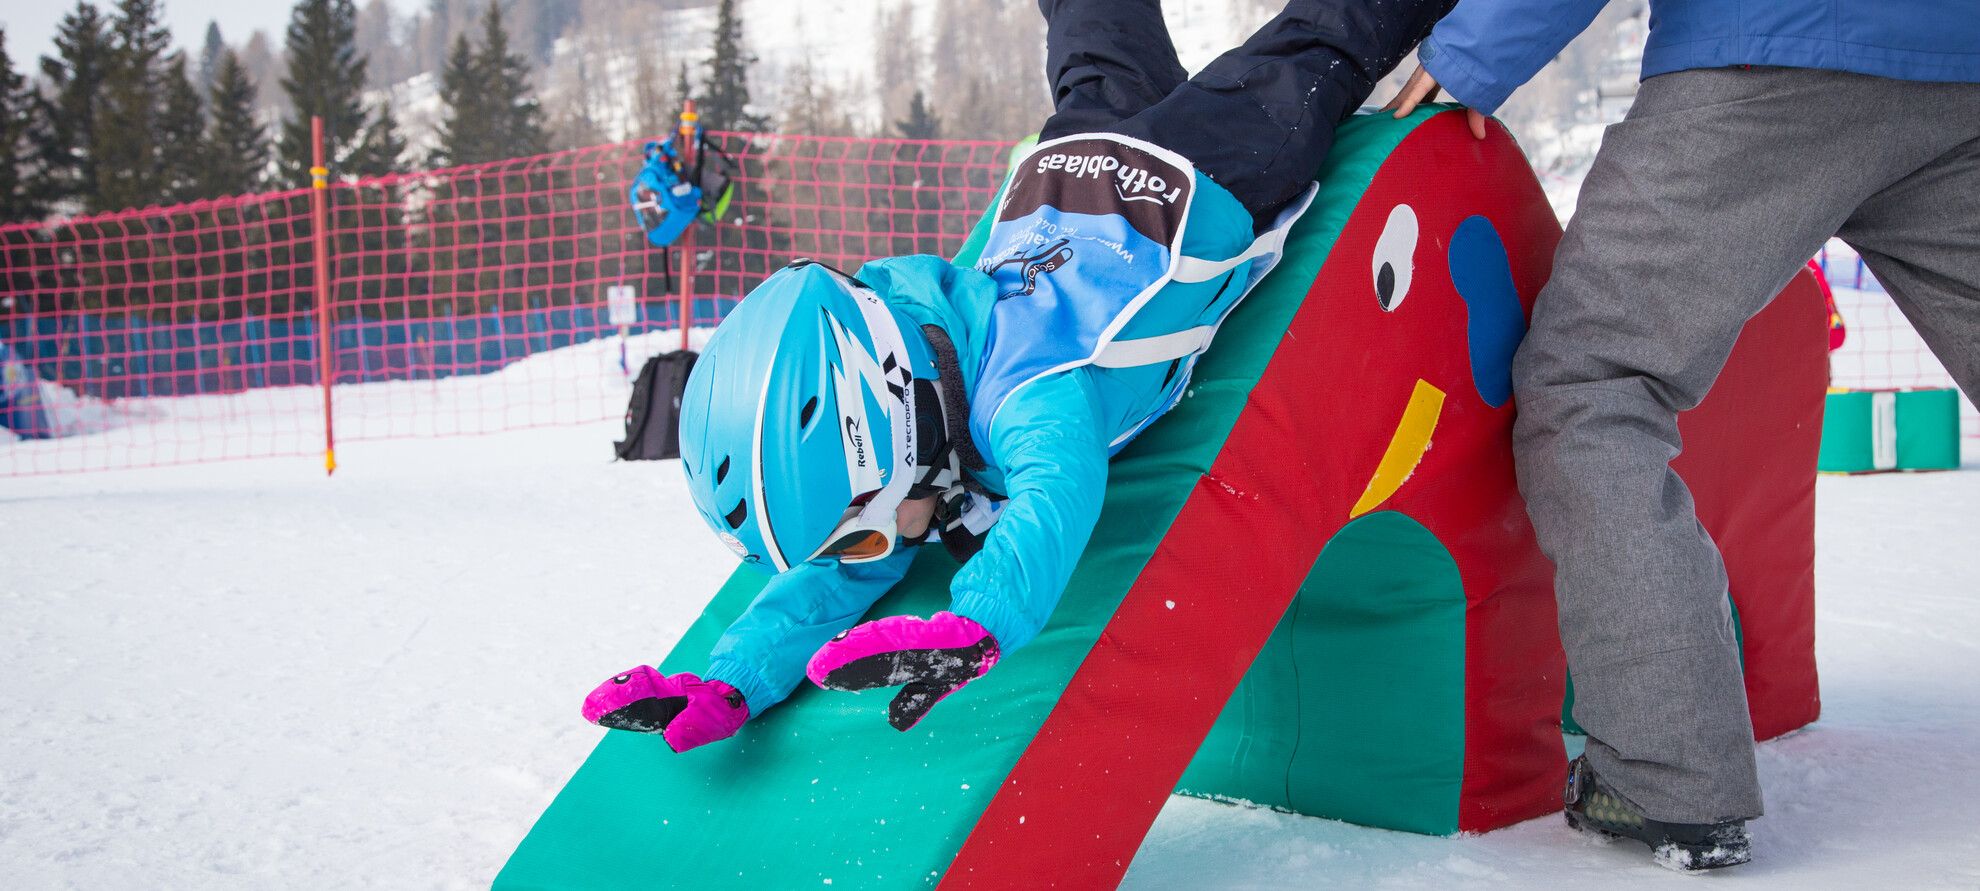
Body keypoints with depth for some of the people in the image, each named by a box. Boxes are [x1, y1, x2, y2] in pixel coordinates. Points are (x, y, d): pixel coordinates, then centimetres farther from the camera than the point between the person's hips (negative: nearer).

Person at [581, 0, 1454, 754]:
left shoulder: (1029, 396, -47)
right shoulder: (854, 427, -25)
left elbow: (1057, 495, -67)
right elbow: (832, 580, -21)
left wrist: (973, 628, -85)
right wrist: (728, 685, -38)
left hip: (1209, 178, -5)